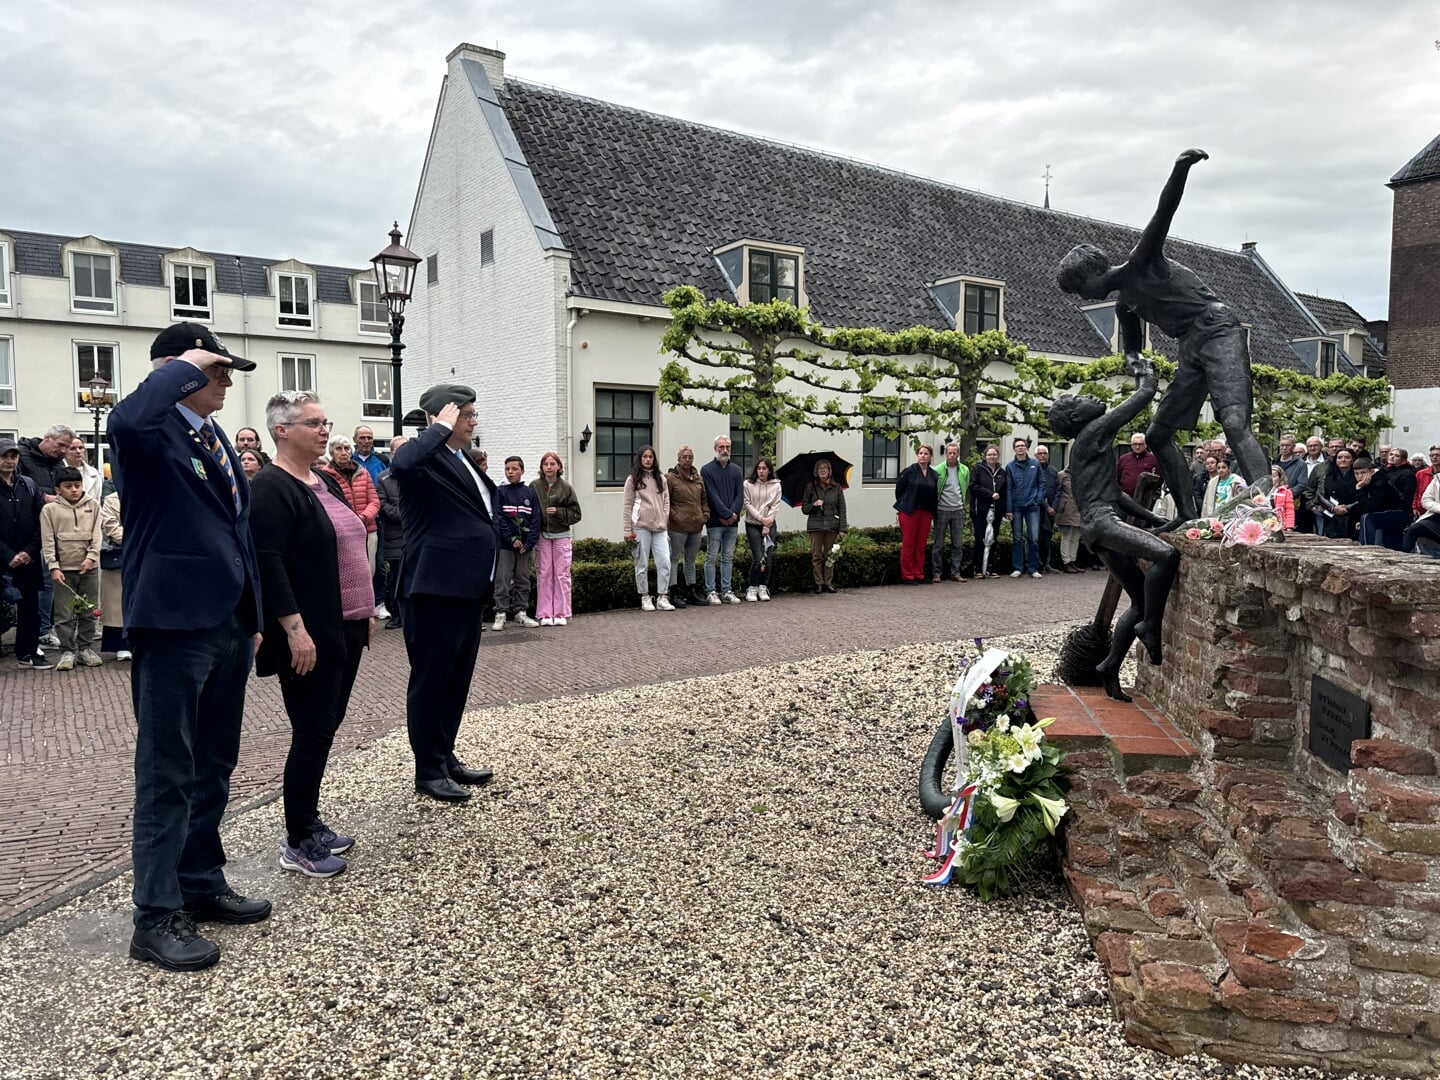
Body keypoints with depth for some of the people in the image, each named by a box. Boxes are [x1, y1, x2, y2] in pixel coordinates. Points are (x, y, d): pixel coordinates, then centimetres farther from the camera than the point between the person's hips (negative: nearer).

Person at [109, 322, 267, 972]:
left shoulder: (215, 438, 16)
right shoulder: (153, 433, -9)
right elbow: (128, 419, -36)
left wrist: (254, 618, 19)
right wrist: (184, 366, -19)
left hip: (229, 624, 9)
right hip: (175, 625, -9)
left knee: (214, 766, 17)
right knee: (168, 773, -1)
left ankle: (202, 883, 31)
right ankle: (157, 916, 10)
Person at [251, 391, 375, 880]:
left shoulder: (325, 481, 14)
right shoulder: (271, 488, -13)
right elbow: (268, 562, -20)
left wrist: (366, 609, 18)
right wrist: (295, 629, -24)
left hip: (344, 629, 9)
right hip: (309, 636, -9)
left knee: (325, 726, 15)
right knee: (313, 733, -2)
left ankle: (310, 822, 28)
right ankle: (298, 843, 11)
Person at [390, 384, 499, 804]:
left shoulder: (464, 459, 15)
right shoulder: (426, 457, -13)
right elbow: (401, 464, -38)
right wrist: (441, 429, -23)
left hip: (466, 588, 9)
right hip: (434, 589, -9)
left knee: (457, 678, 16)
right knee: (431, 679, 2)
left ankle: (446, 757, 29)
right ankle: (428, 771, 13)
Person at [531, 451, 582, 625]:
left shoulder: (565, 487, 1)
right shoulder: (534, 486, 2)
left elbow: (576, 513, 2)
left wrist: (558, 512, -13)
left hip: (561, 535, 0)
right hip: (542, 535, 1)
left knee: (562, 574, 0)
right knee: (544, 574, 3)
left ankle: (561, 613, 6)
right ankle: (545, 614, 7)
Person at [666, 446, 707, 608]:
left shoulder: (699, 478, 13)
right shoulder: (670, 478, -6)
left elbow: (704, 500, 19)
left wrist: (704, 515, 7)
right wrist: (675, 516, -12)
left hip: (696, 526, 7)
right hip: (678, 527, -6)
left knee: (691, 560, 15)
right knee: (675, 559, -1)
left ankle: (691, 592, 23)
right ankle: (674, 593, 2)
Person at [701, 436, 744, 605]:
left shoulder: (736, 470, 13)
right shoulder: (707, 470, -2)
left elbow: (740, 495, 6)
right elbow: (712, 496, -10)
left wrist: (734, 513, -11)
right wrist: (727, 514, -15)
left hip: (733, 522, 5)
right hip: (715, 521, -5)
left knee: (728, 558, 9)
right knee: (712, 558, -1)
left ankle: (727, 591, 13)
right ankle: (711, 592, 3)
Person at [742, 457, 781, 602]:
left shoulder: (776, 485, 6)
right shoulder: (748, 484, 1)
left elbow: (775, 506, 1)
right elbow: (747, 504, -4)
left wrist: (767, 525, -8)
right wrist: (761, 518, -13)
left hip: (769, 525, 2)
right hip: (753, 525, -2)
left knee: (767, 558, -1)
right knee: (758, 557, -11)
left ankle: (763, 588, 11)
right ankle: (752, 588, 1)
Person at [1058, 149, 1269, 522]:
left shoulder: (1143, 263, -4)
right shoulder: (1123, 303, 18)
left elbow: (1163, 212, -20)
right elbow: (1133, 355, 27)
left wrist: (1180, 170, -35)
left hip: (1218, 333, -9)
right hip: (1190, 350, 9)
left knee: (1234, 424, -26)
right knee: (1157, 435, 10)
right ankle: (1188, 516, 14)